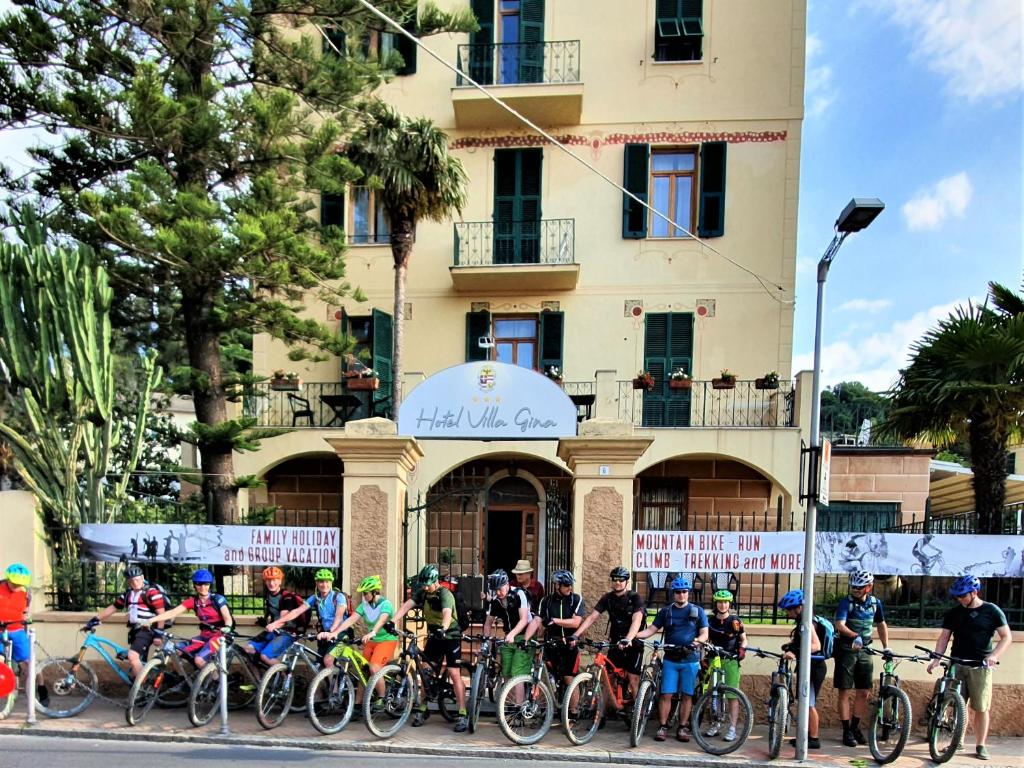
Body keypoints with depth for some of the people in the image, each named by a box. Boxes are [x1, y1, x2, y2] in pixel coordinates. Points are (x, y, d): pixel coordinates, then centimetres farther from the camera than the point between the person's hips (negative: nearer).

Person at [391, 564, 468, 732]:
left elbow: (447, 613, -39)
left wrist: (443, 628, -58)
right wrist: (393, 621, -31)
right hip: (434, 636, 6)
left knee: (454, 674, -11)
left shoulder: (445, 594, -22)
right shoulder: (422, 593, -4)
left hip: (451, 636, -6)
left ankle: (462, 715, -7)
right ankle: (423, 709, 19)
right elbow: (406, 605, -15)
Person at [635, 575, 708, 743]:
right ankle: (662, 727, 6)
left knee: (686, 695, 5)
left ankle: (682, 728, 16)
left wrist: (697, 641, -21)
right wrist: (633, 635, -12)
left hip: (690, 660, 0)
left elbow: (704, 634, 1)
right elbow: (651, 630, 4)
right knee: (666, 694, -2)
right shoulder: (666, 611, 7)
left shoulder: (697, 611, 4)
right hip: (670, 659, 1)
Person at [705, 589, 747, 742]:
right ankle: (715, 725, 19)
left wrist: (742, 649, -13)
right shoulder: (710, 620, 6)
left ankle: (732, 729, -2)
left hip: (731, 660, -3)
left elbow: (744, 639, 7)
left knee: (733, 695, -5)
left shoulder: (735, 621, 0)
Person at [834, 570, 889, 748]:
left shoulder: (875, 603, 2)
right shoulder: (846, 602, -13)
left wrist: (886, 646, 13)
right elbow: (839, 625, -27)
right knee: (845, 692, -1)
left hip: (865, 651, 4)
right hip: (846, 650, -4)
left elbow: (881, 624, 18)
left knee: (863, 693, 8)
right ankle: (846, 731, 8)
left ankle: (855, 727, 23)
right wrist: (854, 636, -43)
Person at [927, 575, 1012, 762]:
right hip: (956, 664, 2)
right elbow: (944, 638, 6)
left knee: (980, 708, 1)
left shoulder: (992, 611, 0)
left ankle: (980, 745, 13)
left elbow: (1007, 637, -1)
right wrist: (936, 659, -7)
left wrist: (994, 655, -17)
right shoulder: (953, 613, 8)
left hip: (980, 666, -2)